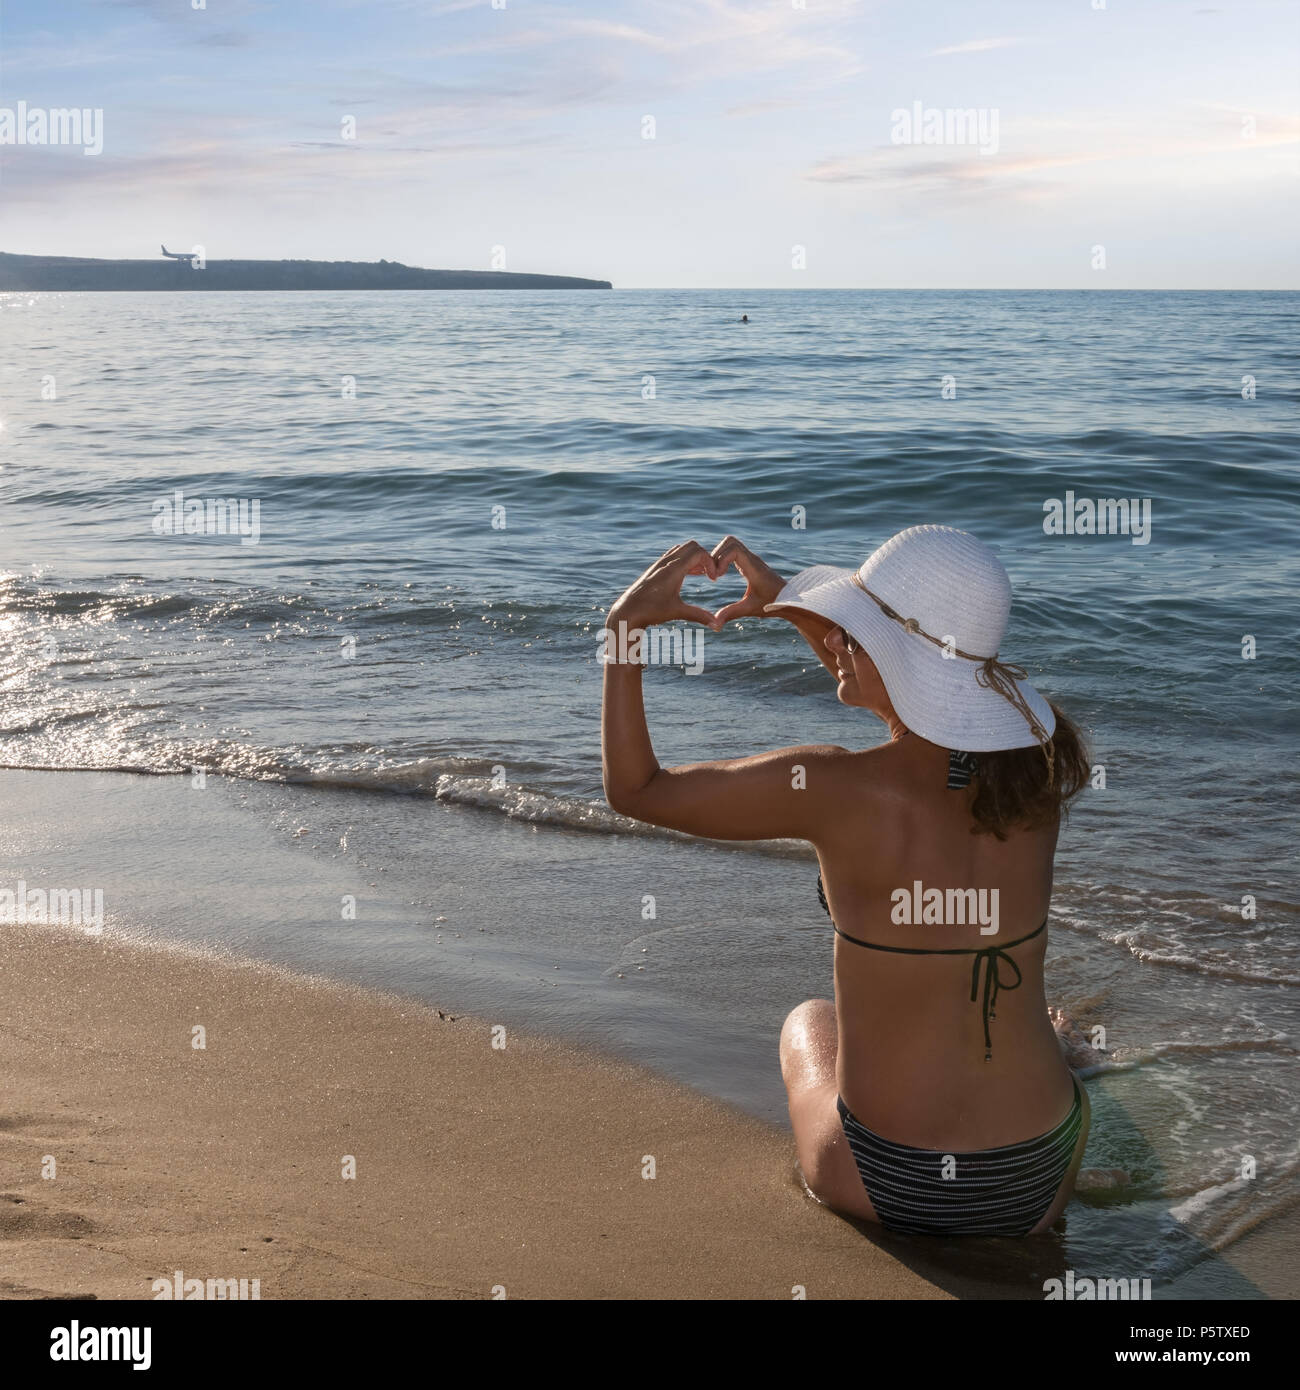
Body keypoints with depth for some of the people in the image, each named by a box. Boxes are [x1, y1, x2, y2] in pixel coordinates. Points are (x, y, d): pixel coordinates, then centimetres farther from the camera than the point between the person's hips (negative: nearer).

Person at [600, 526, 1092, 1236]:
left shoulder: (833, 789, -24)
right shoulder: (1034, 763, -9)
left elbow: (634, 790, -8)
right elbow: (892, 686, 13)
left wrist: (625, 626, -3)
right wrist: (784, 602, 9)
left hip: (892, 1188, -4)